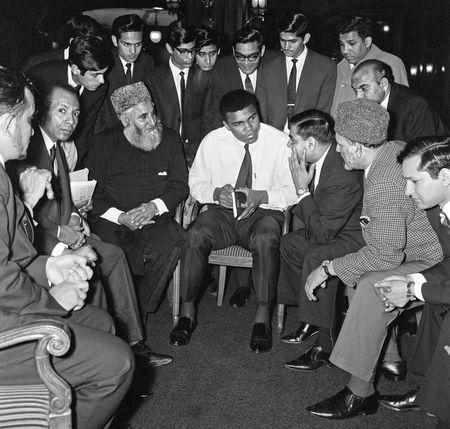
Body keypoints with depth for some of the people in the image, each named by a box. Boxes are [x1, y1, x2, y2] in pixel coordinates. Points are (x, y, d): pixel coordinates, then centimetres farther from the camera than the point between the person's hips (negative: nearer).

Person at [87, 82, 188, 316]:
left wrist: (155, 206, -11)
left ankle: (141, 310, -14)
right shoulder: (105, 143, 6)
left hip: (155, 218, 1)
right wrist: (120, 216, -14)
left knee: (171, 246, -31)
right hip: (112, 220, -1)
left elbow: (180, 184, 8)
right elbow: (91, 192, 2)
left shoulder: (169, 138, 10)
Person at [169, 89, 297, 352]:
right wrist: (216, 193, -14)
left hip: (264, 212, -1)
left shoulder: (279, 142, -6)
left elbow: (294, 190, -4)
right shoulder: (213, 142, 0)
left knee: (266, 239, -36)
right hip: (222, 211, 2)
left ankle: (263, 316, -20)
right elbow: (196, 182, 8)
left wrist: (261, 196, -21)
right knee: (197, 235, -29)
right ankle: (188, 310, -14)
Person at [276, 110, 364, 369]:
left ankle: (326, 343, -18)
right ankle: (311, 320, 17)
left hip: (357, 237, -11)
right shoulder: (323, 157, -4)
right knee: (290, 243, 9)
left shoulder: (342, 176, -34)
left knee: (316, 257, -31)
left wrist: (302, 189, -24)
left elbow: (323, 232, -29)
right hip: (333, 227, 11)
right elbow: (319, 208, 15)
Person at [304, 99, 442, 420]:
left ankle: (360, 392, -17)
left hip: (435, 266, -11)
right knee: (354, 270, 10)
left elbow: (386, 254, -26)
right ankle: (390, 358, 21)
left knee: (370, 285, -28)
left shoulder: (383, 182, -28)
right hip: (425, 252, 11)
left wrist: (328, 268, -17)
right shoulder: (395, 149, 2)